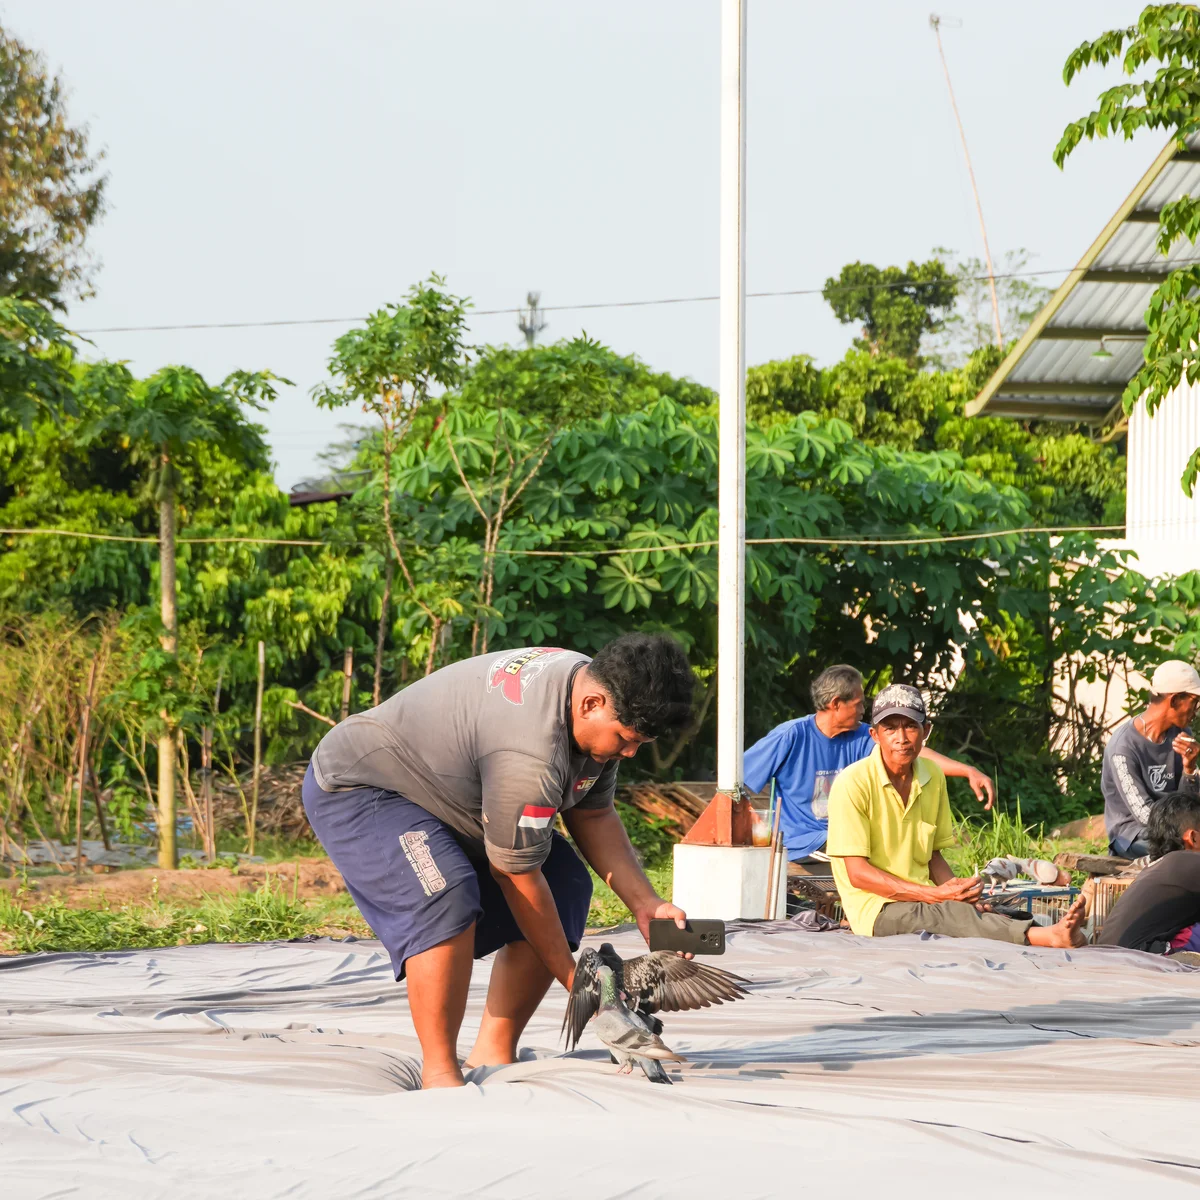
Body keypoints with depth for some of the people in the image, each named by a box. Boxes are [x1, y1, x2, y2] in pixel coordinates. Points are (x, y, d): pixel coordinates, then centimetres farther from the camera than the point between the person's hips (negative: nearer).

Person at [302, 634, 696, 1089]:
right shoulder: (531, 750, -38)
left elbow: (593, 817, 4)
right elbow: (516, 876, -28)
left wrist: (645, 905, -8)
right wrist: (574, 980, -19)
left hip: (445, 788, 10)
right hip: (356, 789, -10)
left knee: (566, 887, 3)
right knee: (447, 898, -35)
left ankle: (493, 1056, 4)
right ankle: (439, 1076, -24)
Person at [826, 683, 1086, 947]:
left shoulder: (933, 776, 11)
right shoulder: (853, 783, -10)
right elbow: (858, 873, -12)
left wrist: (959, 893, -5)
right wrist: (937, 895, -17)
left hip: (926, 901, 6)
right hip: (876, 907, -6)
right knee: (953, 914, -37)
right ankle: (1053, 936, -57)